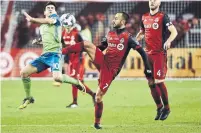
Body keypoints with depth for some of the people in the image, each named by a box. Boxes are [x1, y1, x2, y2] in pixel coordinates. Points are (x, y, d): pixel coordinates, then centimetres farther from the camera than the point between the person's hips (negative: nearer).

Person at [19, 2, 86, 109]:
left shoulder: (55, 17, 3)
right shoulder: (42, 27, 23)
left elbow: (49, 21, -21)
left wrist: (31, 19, -18)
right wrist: (38, 41, 14)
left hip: (54, 53, -8)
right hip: (44, 55, 8)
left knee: (57, 77, -31)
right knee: (24, 72, 0)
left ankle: (77, 83, -2)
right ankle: (28, 98, 18)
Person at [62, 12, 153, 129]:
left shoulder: (128, 37, -10)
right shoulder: (110, 35, 10)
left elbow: (142, 52, -12)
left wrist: (147, 69, -15)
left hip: (111, 70, -5)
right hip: (102, 62, 5)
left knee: (98, 96, -5)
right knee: (86, 44, -17)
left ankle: (97, 123, 13)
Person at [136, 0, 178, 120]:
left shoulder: (163, 17, -7)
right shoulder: (144, 17, 11)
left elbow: (174, 32, -14)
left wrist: (168, 41, -32)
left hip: (160, 53, -6)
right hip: (148, 53, 6)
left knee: (159, 81, -9)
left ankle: (166, 108, 6)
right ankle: (159, 107, 21)